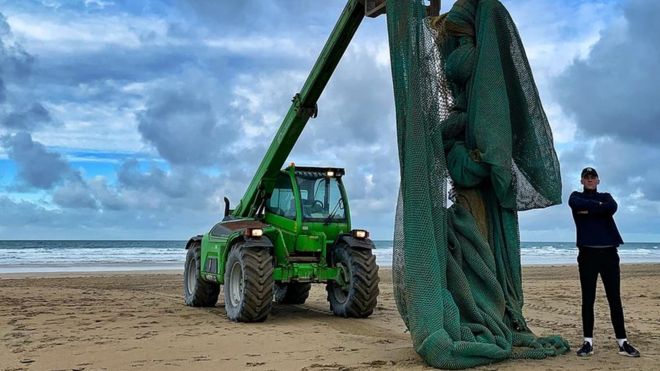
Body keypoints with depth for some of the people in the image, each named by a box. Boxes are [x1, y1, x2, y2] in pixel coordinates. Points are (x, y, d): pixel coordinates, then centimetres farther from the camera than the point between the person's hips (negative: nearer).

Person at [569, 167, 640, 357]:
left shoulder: (605, 196, 16)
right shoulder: (577, 196, 12)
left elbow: (612, 207, -8)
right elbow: (574, 203, -14)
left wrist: (589, 210, -7)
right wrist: (599, 205, -7)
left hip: (609, 252, 2)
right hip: (588, 253, -1)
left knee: (614, 298, 2)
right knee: (588, 299, 0)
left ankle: (622, 342, 5)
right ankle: (588, 342, 3)